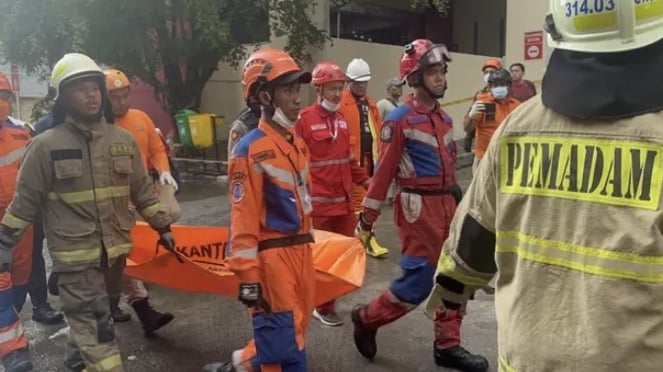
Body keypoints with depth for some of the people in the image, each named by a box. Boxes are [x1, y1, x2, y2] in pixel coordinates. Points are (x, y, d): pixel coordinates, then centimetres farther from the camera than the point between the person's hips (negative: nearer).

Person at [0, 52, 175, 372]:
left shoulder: (122, 139, 4)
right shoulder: (46, 145, -8)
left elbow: (142, 190, 11)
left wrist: (162, 227, 11)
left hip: (114, 249, 5)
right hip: (75, 253, -4)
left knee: (89, 321, 22)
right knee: (96, 330, -3)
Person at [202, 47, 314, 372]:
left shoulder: (297, 143, 11)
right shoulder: (250, 149, -14)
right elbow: (243, 217, -15)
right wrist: (248, 276, -16)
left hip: (301, 249, 8)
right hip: (272, 255, -8)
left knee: (294, 330, 18)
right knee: (285, 344, 1)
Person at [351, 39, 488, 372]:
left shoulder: (444, 118, 12)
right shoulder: (399, 120, -11)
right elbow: (383, 170, -13)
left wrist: (455, 195, 20)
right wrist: (367, 219, -12)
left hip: (446, 203, 8)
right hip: (418, 207, -8)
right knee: (418, 281, -3)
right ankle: (367, 318, 20)